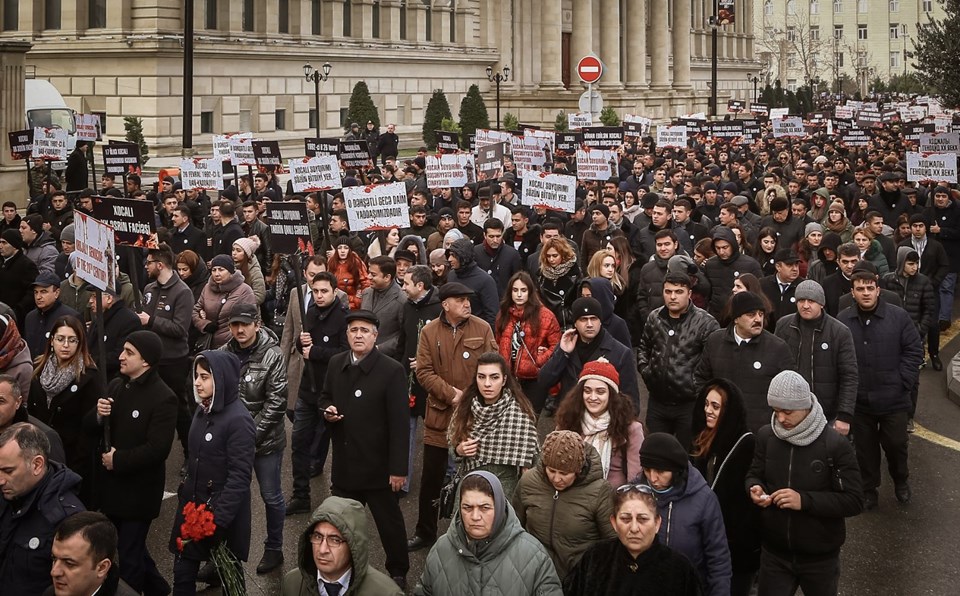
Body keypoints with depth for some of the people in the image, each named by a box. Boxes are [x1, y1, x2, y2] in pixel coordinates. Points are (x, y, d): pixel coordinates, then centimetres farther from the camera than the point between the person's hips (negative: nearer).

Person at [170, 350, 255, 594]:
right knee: (183, 573, 10)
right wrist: (184, 490, 15)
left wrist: (218, 518, -25)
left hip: (222, 513, -7)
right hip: (192, 503, 7)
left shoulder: (238, 420, -20)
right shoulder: (203, 410, 4)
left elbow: (240, 476, -23)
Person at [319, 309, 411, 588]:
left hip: (377, 466, -5)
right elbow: (325, 397, 21)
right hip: (344, 464, 5)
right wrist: (327, 410, -5)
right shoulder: (336, 363, 3)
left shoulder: (391, 370, -15)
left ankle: (398, 572, 29)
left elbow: (400, 423, -15)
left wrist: (398, 468, -17)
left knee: (389, 522, 11)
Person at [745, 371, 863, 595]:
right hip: (774, 554, 3)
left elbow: (853, 501, -17)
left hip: (820, 558, -3)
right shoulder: (766, 436, -3)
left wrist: (805, 500, -28)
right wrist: (754, 488, -15)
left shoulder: (836, 445, -17)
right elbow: (754, 474, 10)